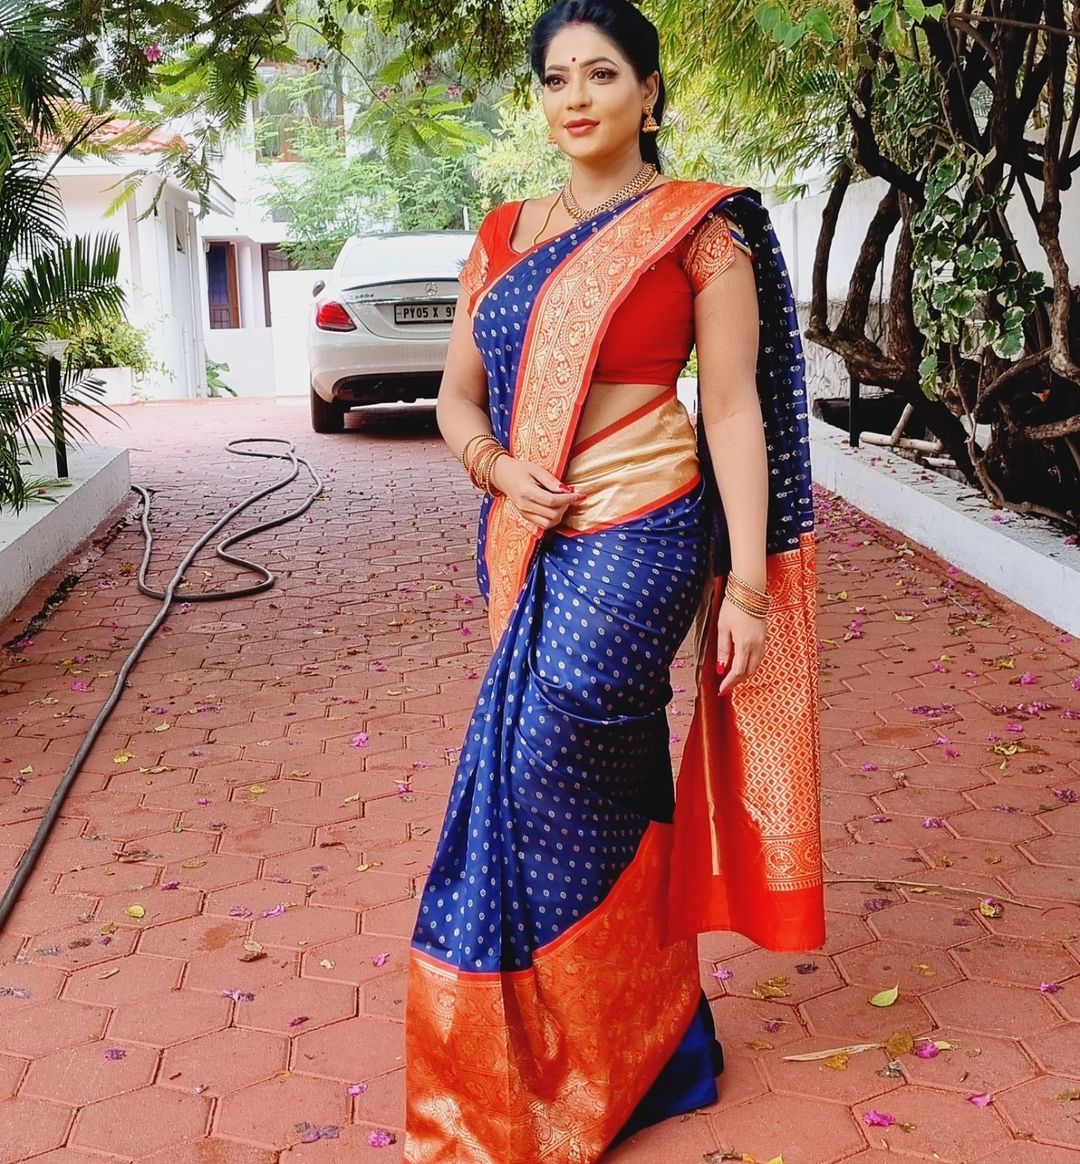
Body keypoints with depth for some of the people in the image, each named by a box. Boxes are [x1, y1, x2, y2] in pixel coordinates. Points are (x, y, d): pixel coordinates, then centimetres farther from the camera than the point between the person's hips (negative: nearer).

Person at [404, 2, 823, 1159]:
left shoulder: (700, 230, -3)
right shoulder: (505, 235, 12)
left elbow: (734, 413, -6)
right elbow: (457, 394, 14)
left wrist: (749, 584, -9)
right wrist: (500, 467, -7)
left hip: (638, 540, -6)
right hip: (532, 547, 6)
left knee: (540, 777, -10)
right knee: (607, 796, 13)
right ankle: (661, 1040, 32)